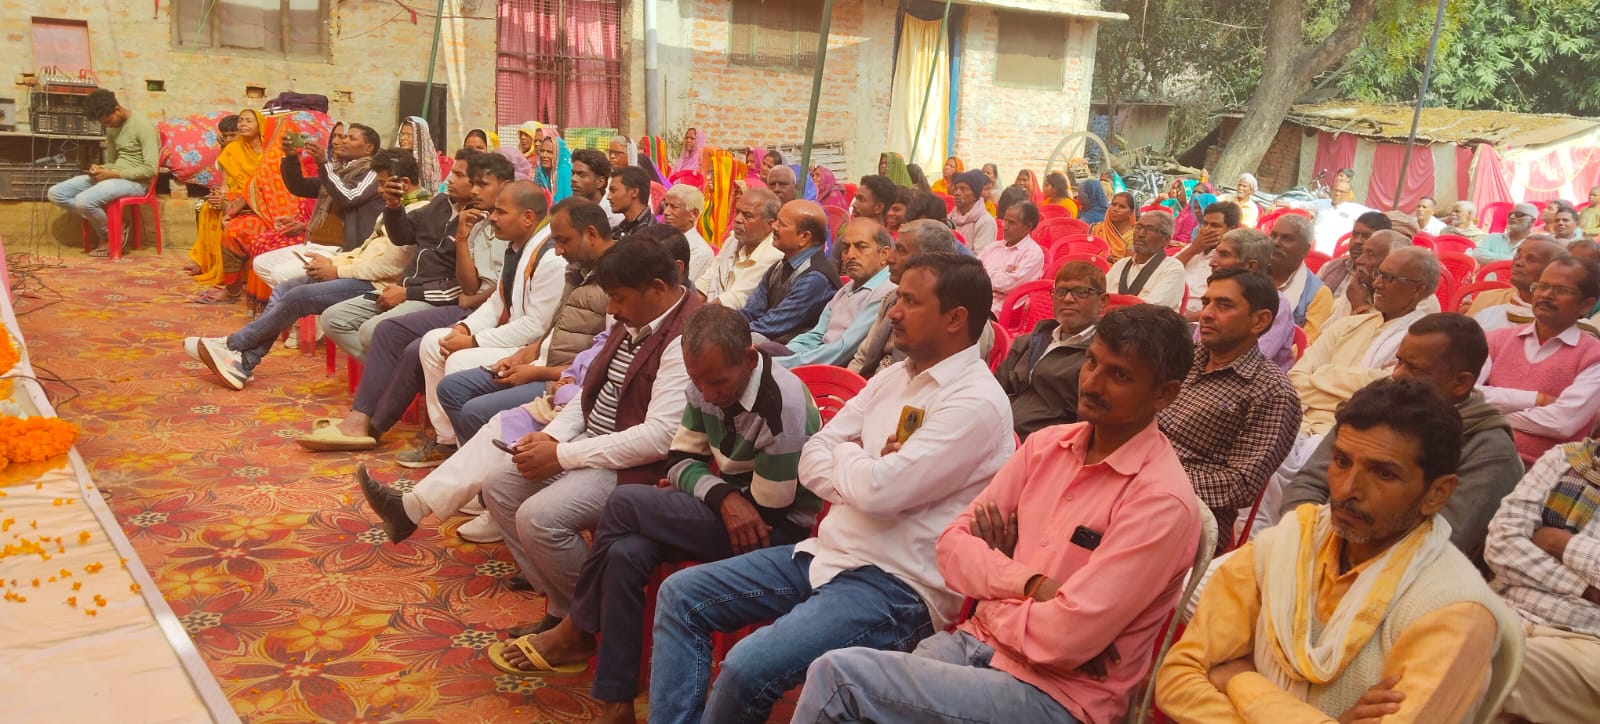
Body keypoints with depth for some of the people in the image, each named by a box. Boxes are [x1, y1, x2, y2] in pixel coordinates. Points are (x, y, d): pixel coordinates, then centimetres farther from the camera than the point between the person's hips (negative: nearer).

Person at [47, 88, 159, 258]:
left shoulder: (142, 125, -14)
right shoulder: (112, 128, 13)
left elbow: (150, 169, -20)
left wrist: (113, 174, -19)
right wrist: (100, 169, -2)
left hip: (135, 181, -9)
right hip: (113, 176, 9)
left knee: (84, 200, -30)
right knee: (55, 193, -3)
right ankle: (104, 223, -6)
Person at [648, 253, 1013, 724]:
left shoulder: (977, 403, -15)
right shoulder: (894, 377, 11)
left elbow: (879, 489, -25)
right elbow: (812, 461, 9)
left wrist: (847, 455, -3)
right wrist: (865, 470, -11)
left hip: (897, 587, -9)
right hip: (827, 554, 9)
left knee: (748, 668, -27)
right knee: (680, 596, 4)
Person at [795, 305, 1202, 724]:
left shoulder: (1161, 501, -15)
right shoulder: (1045, 445, 6)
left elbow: (1063, 641, -20)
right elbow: (952, 545, 3)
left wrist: (992, 585, -4)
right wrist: (1031, 585, -13)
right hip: (976, 641, 6)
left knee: (837, 677, -19)